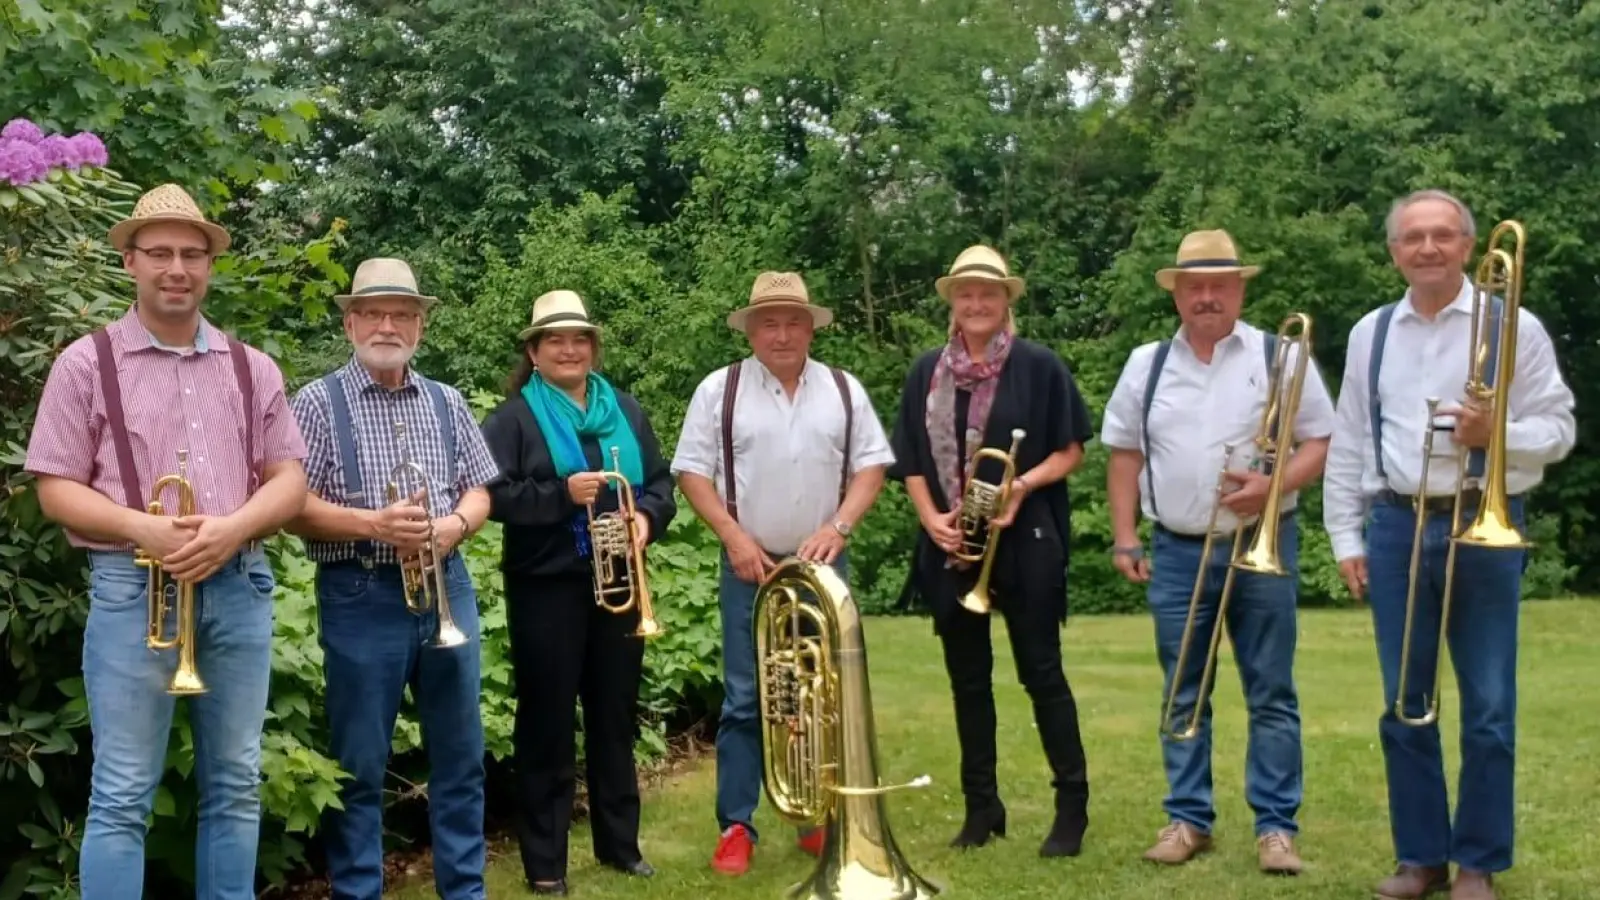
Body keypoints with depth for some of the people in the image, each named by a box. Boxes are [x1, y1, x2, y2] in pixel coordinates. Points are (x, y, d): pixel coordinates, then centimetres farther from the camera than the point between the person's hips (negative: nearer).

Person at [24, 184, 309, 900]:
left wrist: (231, 529, -12)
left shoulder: (252, 368, 12)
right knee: (121, 798, -2)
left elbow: (289, 480, 8)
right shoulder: (87, 363, 3)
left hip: (240, 587, 3)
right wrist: (142, 529, -18)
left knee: (235, 787, 9)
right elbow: (56, 488, 0)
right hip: (132, 588, -3)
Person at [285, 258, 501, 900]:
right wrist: (371, 524, -20)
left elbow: (479, 490, 14)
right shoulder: (319, 401, -2)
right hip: (362, 597, -4)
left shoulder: (446, 402, 12)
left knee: (461, 756, 11)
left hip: (447, 587, 5)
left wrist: (452, 525, -8)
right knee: (359, 766, 3)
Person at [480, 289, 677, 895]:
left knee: (615, 716, 12)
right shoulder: (513, 417, -1)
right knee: (547, 722, 2)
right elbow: (494, 494, -13)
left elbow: (660, 481, 10)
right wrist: (562, 494, -23)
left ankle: (620, 843, 24)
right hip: (546, 587, -4)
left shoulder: (625, 410, 12)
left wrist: (647, 518, -10)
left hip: (617, 583, 4)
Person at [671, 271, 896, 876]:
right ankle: (736, 826, 7)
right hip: (750, 567, -2)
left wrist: (837, 528, -9)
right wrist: (734, 536, -11)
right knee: (743, 700, 0)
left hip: (823, 567, 2)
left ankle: (820, 818, 19)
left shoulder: (844, 390, 6)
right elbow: (693, 471, -1)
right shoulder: (720, 390, 0)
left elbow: (871, 466, 6)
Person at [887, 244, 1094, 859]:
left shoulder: (1038, 366, -2)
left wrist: (1024, 485, -18)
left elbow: (1071, 451, -1)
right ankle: (982, 807, 19)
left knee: (1041, 672, -1)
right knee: (967, 679, 9)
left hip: (1024, 542, -4)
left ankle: (1072, 804, 9)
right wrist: (932, 518, -6)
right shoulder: (927, 372, 8)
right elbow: (911, 461, 10)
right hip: (951, 545, 4)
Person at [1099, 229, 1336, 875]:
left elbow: (1320, 443, 0)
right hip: (1177, 553, 2)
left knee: (1271, 695, 2)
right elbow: (1125, 456, 12)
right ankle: (1188, 819, 17)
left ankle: (1275, 825, 8)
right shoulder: (1146, 364, 8)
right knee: (1183, 696, 8)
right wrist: (1124, 539, 5)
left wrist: (1274, 486, -18)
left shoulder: (1280, 356, 1)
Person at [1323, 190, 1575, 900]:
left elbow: (1559, 430, 0)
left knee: (1488, 707, 4)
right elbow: (1348, 443, 9)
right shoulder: (1370, 335, 9)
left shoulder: (1513, 327, 0)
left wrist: (1497, 433, -19)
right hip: (1396, 528, 3)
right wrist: (1346, 536, 4)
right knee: (1404, 704, 8)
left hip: (1484, 530, -3)